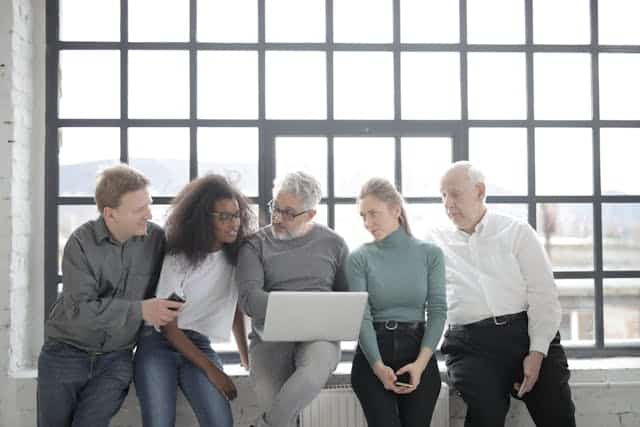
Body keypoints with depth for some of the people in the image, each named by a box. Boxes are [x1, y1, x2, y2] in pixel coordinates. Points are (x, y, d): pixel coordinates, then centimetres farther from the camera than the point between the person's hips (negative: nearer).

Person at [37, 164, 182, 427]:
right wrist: (139, 310, -27)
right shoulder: (81, 243, -15)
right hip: (66, 354, 0)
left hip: (115, 360, 1)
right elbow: (79, 309, -23)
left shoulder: (157, 238, -9)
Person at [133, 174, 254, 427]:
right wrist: (211, 370, -14)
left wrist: (246, 356, 10)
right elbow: (169, 327, -9)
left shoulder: (237, 256, 3)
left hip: (200, 346, 3)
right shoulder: (178, 259, -9)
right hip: (159, 345, -3)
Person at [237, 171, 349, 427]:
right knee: (270, 402, -28)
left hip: (319, 335, 0)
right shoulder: (256, 245, 6)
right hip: (270, 337, 0)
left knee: (313, 374, -36)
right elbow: (249, 298, -7)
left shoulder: (332, 243, 11)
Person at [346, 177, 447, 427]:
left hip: (417, 349, 1)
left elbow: (438, 310, -1)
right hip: (372, 353, -1)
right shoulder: (359, 258, 1)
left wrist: (421, 363, -14)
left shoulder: (430, 253, 3)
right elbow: (361, 317, -6)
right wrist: (379, 367, -19)